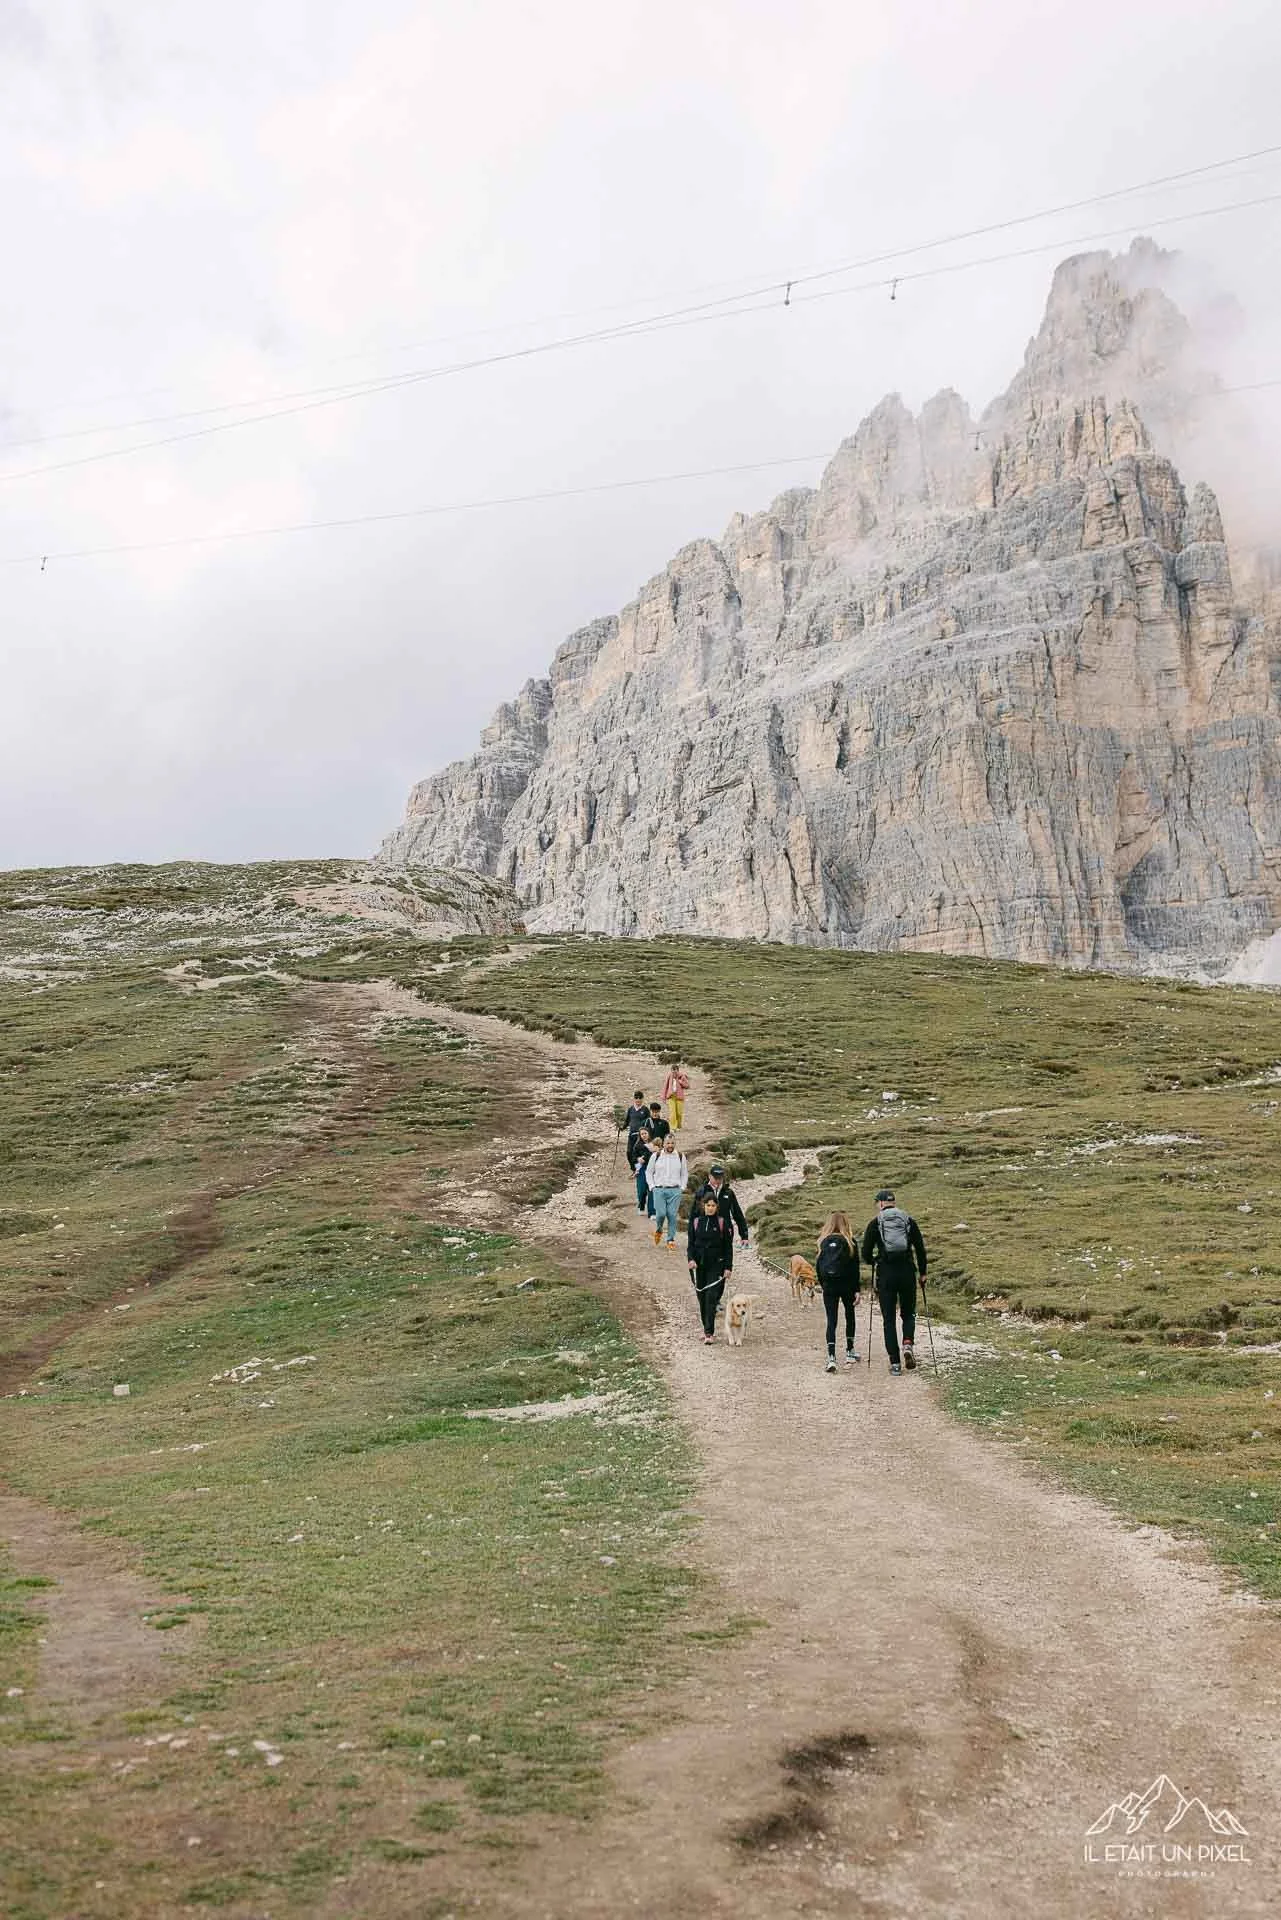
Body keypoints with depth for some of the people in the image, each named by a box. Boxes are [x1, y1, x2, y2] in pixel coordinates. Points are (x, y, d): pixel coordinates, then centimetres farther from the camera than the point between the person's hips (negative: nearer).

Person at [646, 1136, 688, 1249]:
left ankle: (671, 1239, 7)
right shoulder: (656, 1156, 4)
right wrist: (652, 1186, 2)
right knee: (660, 1213, -9)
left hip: (675, 1190, 1)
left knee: (672, 1215, -3)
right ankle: (658, 1230, 22)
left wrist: (682, 1187, 6)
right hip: (659, 1190, -1)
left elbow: (684, 1173, 16)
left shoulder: (680, 1156, 7)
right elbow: (649, 1172, 11)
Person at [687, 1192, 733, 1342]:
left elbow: (728, 1246, 1)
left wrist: (728, 1266, -3)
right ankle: (707, 1329, 22)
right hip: (698, 1265, 3)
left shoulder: (722, 1222, -1)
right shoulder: (696, 1222, 5)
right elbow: (690, 1242, 6)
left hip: (716, 1266, -3)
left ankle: (709, 1333, -13)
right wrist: (691, 1259, -11)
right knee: (702, 1298, 9)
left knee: (711, 1298, -12)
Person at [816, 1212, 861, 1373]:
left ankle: (831, 1358, -12)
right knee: (850, 1316, 20)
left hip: (828, 1286, 1)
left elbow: (818, 1266, 3)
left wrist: (823, 1285, 12)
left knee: (831, 1320, 1)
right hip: (847, 1285, -1)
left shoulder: (823, 1242, 4)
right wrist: (857, 1290, -5)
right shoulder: (849, 1241, -1)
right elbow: (854, 1267, -5)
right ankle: (850, 1352, 26)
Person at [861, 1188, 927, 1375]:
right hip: (907, 1272, 1)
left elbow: (866, 1252, 0)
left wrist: (873, 1261, 22)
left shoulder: (875, 1223, 1)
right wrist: (922, 1272, 14)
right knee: (908, 1314, 18)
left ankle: (895, 1363, 2)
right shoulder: (909, 1221, 6)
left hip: (886, 1274, -1)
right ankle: (908, 1343, -10)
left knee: (889, 1319, 6)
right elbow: (920, 1248, 4)